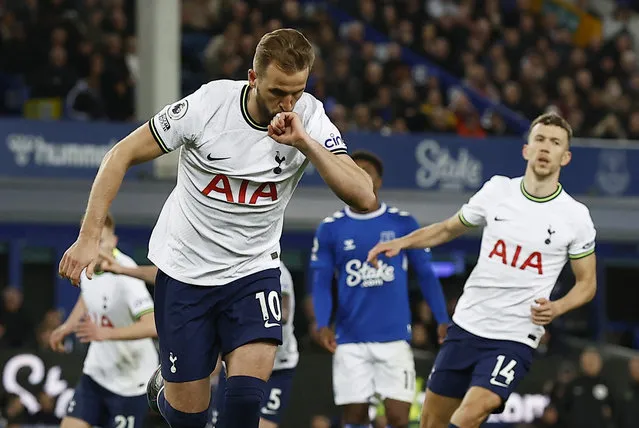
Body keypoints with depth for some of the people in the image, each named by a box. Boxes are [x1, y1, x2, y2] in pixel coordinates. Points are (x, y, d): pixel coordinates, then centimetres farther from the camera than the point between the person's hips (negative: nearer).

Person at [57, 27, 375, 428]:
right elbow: (122, 155, -7)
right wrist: (89, 237, -11)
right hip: (185, 269, -1)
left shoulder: (309, 117, -13)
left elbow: (364, 197, -23)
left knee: (248, 394, -23)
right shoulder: (208, 104, -18)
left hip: (253, 270, 1)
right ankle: (164, 384, 39)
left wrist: (305, 143, -33)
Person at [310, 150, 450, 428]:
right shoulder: (331, 228, 6)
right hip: (350, 340, 1)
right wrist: (323, 324, -10)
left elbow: (426, 276, 9)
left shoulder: (403, 224, 4)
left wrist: (442, 320, 0)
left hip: (394, 337, -1)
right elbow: (321, 283, 5)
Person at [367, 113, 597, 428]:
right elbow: (449, 228, 17)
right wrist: (400, 243, 4)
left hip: (515, 339, -3)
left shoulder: (575, 217, -5)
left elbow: (587, 283, 5)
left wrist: (556, 308, -14)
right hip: (467, 325, 4)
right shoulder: (497, 190, 1)